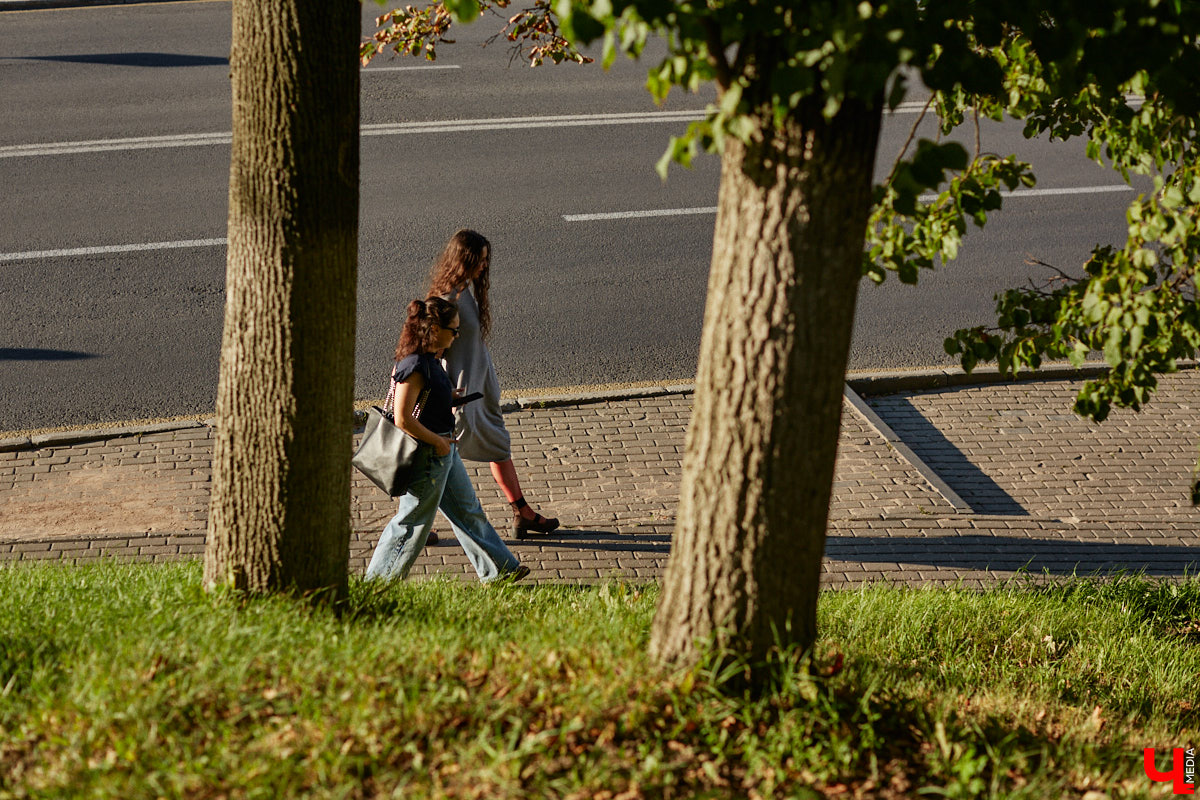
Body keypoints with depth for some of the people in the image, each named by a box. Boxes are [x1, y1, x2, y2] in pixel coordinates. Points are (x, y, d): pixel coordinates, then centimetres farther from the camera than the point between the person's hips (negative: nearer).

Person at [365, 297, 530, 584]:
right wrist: (438, 442, -18)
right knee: (413, 521, 4)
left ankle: (498, 569, 31)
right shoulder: (415, 366, -25)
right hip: (427, 455, -10)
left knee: (467, 510, 19)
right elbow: (402, 420, -28)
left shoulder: (429, 358, 5)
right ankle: (379, 580, 17)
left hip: (443, 449, 10)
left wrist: (448, 396, 8)